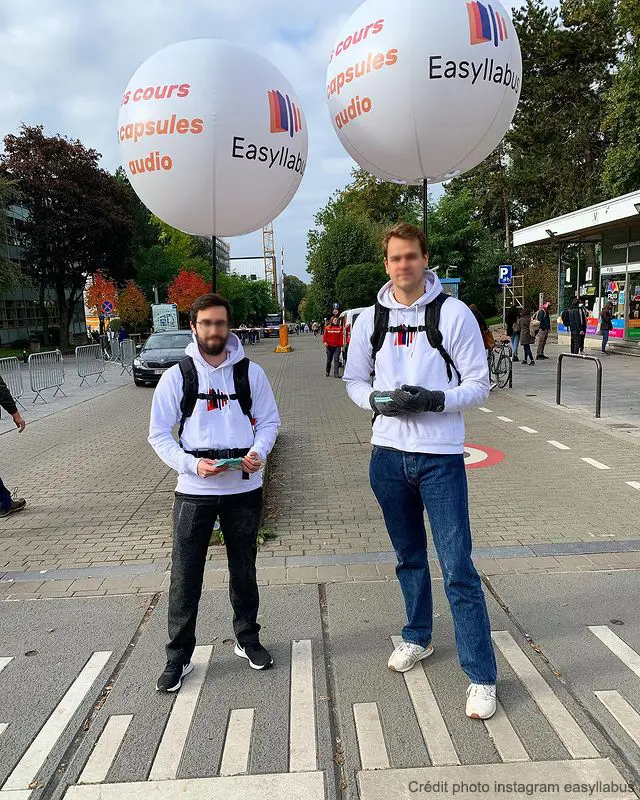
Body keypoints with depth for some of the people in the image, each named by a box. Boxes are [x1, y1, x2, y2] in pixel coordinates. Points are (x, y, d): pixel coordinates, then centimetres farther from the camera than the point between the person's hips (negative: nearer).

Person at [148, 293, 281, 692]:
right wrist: (192, 464, -17)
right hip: (194, 490, -1)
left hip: (245, 488, 2)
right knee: (185, 576, 4)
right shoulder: (177, 376, -2)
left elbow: (269, 421, 6)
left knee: (244, 569, 16)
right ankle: (179, 656, 21)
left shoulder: (251, 372, 2)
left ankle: (248, 639, 36)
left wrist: (259, 452, -14)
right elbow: (160, 434, -1)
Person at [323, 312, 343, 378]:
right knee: (329, 360, 14)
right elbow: (324, 335, 6)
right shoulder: (328, 328, 2)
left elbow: (341, 337, -3)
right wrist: (324, 342, -11)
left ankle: (336, 374, -11)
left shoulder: (340, 328, -1)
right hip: (329, 346, 2)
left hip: (337, 346, -2)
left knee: (336, 360, -9)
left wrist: (341, 345, -7)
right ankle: (327, 372, 33)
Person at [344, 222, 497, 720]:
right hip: (389, 454, 4)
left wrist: (435, 400, -21)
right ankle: (418, 637, 40)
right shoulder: (371, 320, 5)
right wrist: (378, 400, -10)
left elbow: (479, 384, -5)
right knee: (409, 557, 19)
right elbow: (354, 380, 11)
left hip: (441, 456, -4)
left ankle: (481, 676, 10)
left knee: (458, 568, -3)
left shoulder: (453, 313, -6)